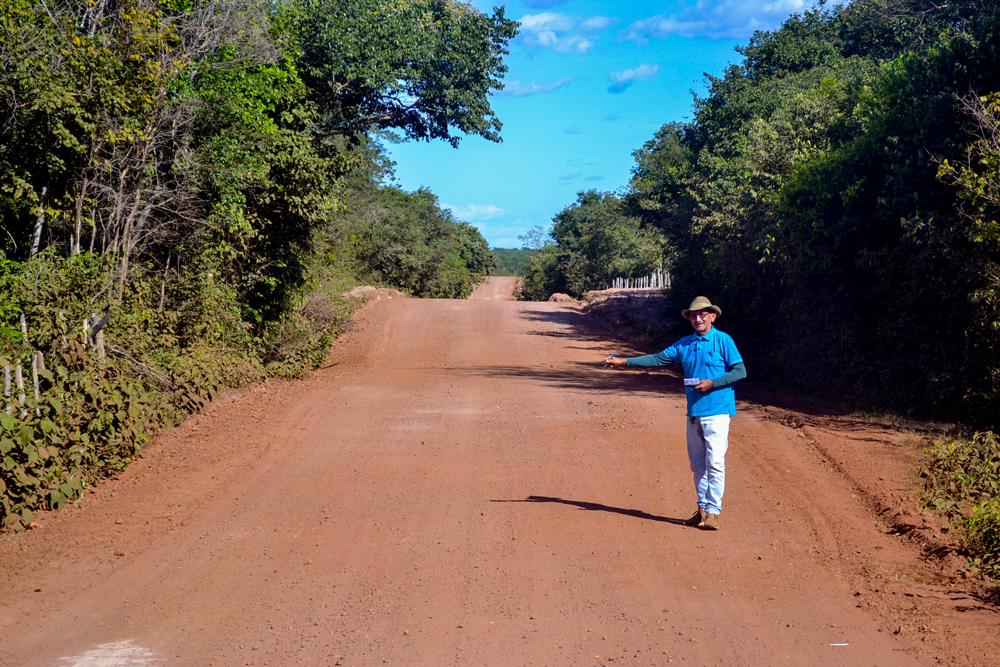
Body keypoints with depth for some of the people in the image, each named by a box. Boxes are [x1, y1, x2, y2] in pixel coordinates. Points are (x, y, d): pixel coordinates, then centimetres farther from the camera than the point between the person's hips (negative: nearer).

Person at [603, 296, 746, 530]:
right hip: (694, 412, 6)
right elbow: (659, 359, 16)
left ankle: (713, 512, -5)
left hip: (717, 412, -6)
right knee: (697, 464, 9)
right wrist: (625, 361, 11)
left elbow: (740, 371, -6)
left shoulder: (723, 341, -3)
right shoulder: (685, 344, 14)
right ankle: (702, 509, 17)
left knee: (714, 463, -10)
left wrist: (712, 383, -15)